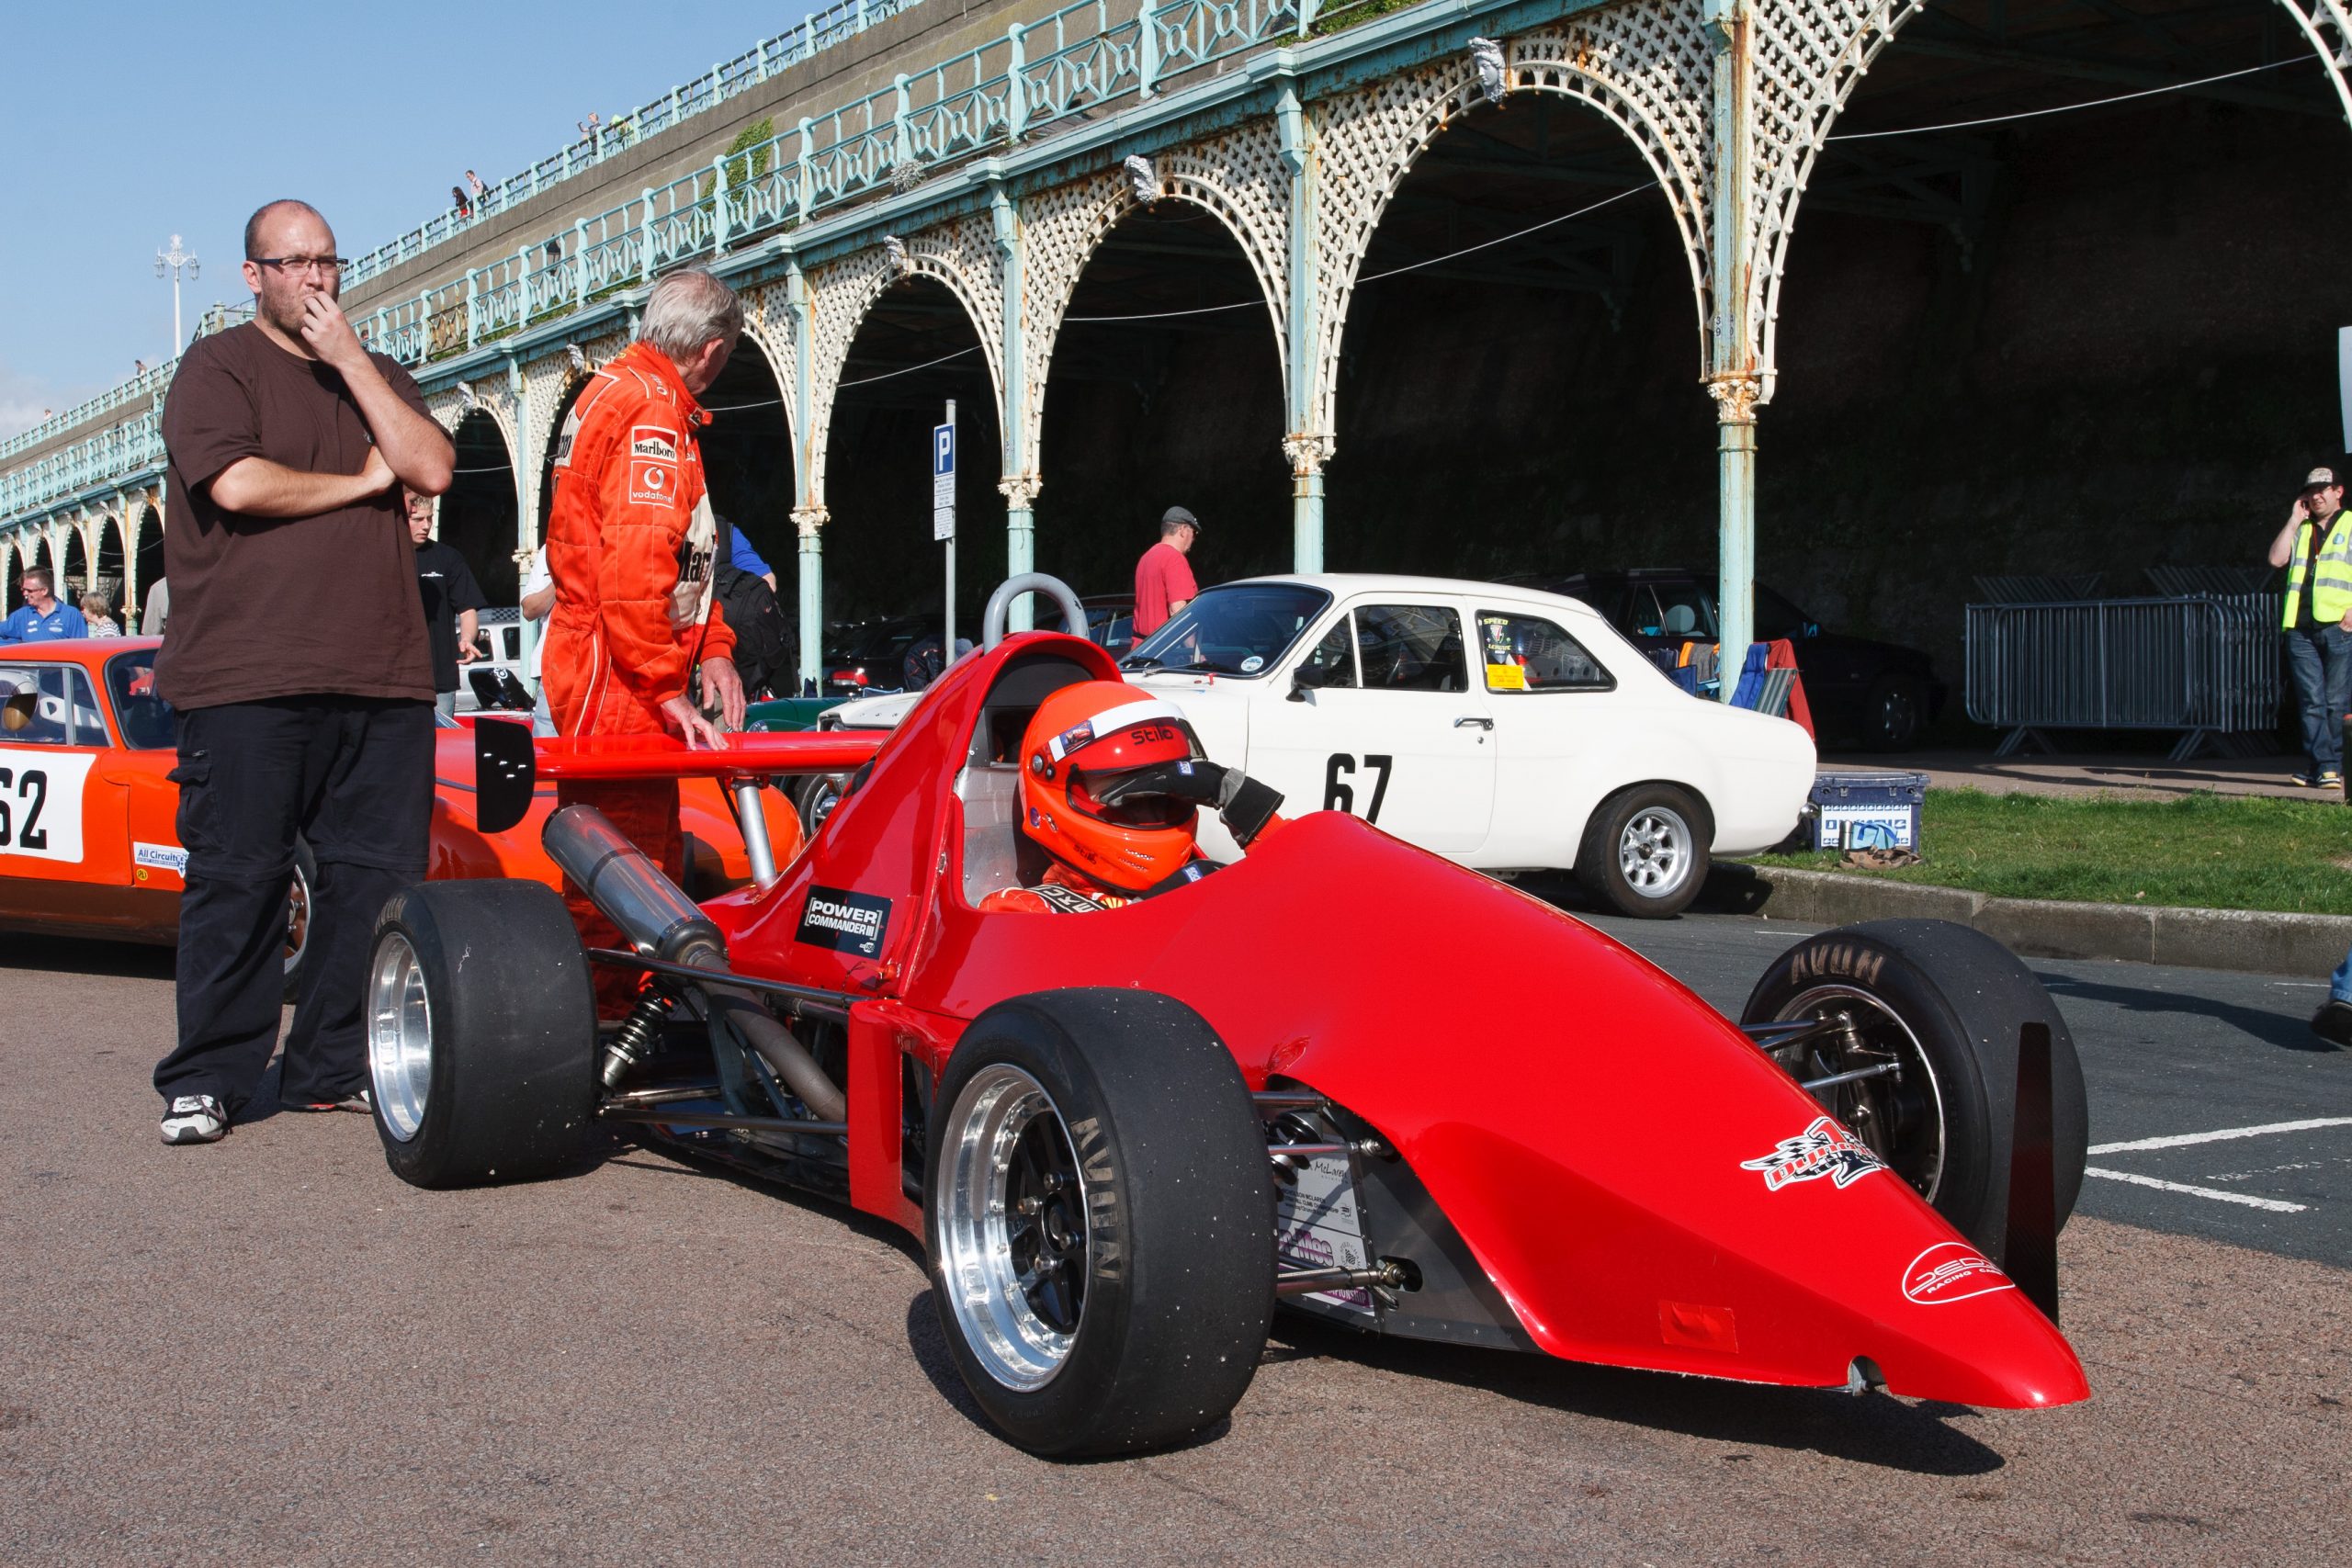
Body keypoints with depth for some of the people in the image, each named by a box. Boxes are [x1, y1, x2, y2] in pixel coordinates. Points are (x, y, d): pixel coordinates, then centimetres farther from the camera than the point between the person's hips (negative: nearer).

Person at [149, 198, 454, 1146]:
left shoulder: (376, 376, 22)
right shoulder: (217, 367, 6)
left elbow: (432, 469, 4)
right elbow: (239, 484, -11)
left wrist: (349, 358, 1)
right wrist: (362, 480, 1)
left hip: (381, 677, 5)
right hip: (248, 676, -5)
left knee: (377, 879, 2)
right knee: (237, 880, -4)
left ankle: (335, 1066, 12)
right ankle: (206, 1081, 6)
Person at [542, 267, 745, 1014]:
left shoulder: (614, 391, 20)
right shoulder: (652, 411, -14)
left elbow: (684, 557, 23)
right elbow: (633, 567, -24)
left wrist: (711, 648, 14)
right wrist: (665, 687, -20)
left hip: (623, 678, 11)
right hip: (617, 677, -11)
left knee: (654, 868, 15)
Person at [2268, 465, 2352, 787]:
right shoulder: (2301, 531, 23)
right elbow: (2276, 558, 8)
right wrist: (2294, 521, 8)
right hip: (2300, 627, 4)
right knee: (2312, 700, -1)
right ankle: (2323, 767, -1)